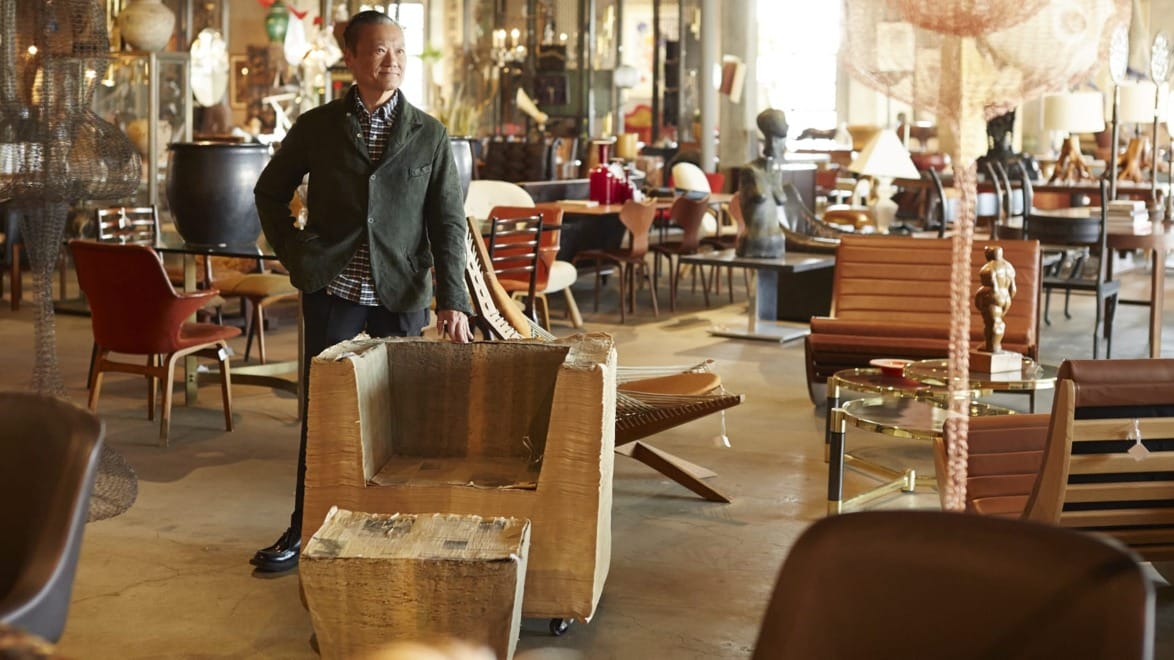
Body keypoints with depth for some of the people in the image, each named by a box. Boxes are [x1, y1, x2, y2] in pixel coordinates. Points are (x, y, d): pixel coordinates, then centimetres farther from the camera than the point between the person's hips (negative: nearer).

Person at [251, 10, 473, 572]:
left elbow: (449, 223, -1)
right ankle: (307, 529, 14)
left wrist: (452, 301, -9)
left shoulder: (429, 136, 2)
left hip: (401, 295, 0)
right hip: (332, 289, 0)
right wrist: (293, 253, 2)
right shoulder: (317, 127, 3)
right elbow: (270, 193, 15)